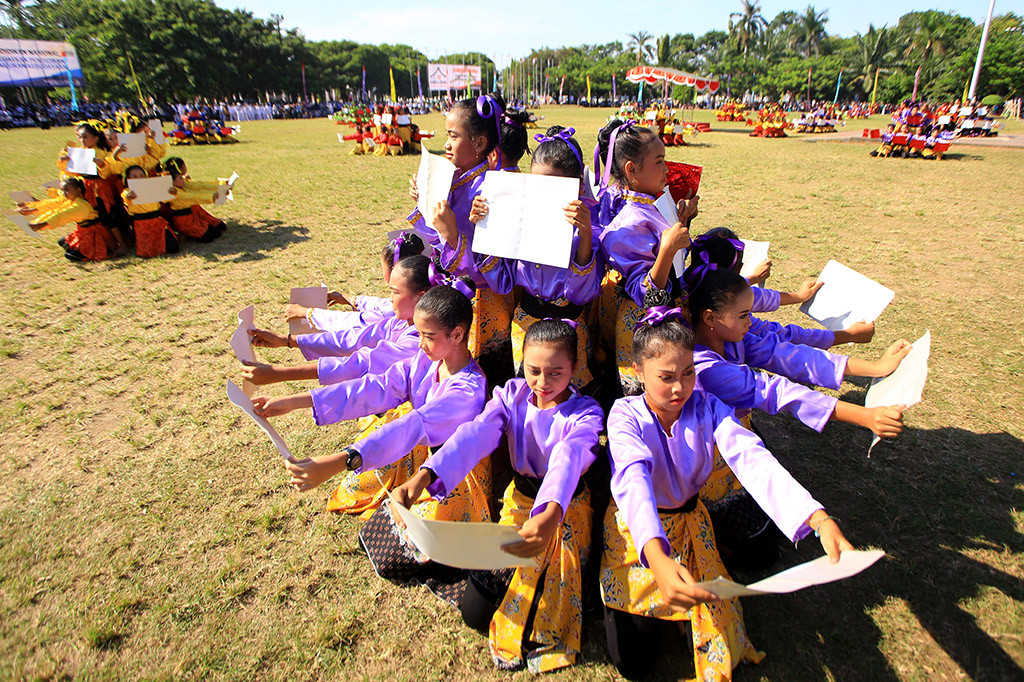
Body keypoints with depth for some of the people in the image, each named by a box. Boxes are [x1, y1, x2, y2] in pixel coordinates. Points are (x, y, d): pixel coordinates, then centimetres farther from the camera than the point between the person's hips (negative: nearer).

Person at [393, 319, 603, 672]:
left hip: (565, 507, -3)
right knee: (475, 612, 2)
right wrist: (424, 476, -47)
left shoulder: (585, 413, -21)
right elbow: (475, 435, -29)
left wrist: (550, 515, -64)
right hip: (520, 497, 3)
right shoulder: (512, 395, -12)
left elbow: (568, 459, -43)